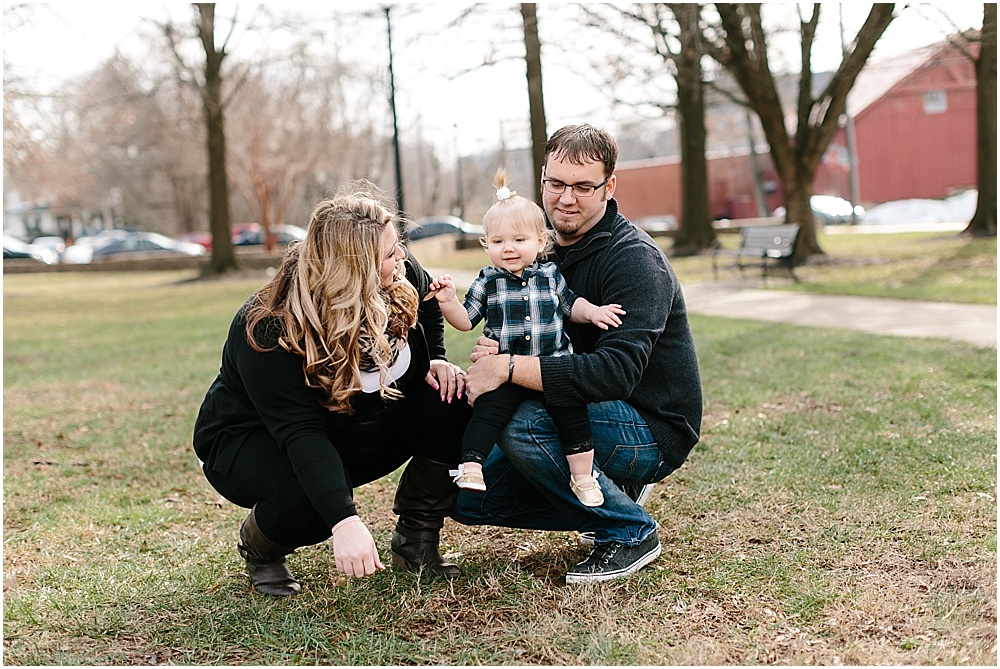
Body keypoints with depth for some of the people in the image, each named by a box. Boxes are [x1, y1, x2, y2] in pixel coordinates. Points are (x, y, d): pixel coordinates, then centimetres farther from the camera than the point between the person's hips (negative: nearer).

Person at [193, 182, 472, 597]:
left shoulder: (401, 277, -14)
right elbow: (300, 433, -39)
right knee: (305, 498, -39)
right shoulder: (270, 332, -33)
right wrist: (344, 521, -50)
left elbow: (431, 308, 12)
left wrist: (435, 362, -8)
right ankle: (259, 547, -1)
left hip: (356, 437, 6)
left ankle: (415, 541, -2)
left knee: (452, 403, -17)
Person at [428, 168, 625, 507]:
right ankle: (470, 466, -19)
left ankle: (583, 476, -1)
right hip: (505, 371, -1)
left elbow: (570, 304, 21)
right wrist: (448, 301, -12)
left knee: (572, 409, -14)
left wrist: (593, 311, 4)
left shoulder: (551, 275, 8)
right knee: (489, 408, -22)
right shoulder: (488, 282, 5)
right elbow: (465, 320, 5)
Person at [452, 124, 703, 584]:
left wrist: (509, 368, -35)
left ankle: (630, 533, -11)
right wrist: (491, 356, -19)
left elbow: (617, 370, -32)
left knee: (521, 423, -31)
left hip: (653, 431, -8)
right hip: (581, 417, 8)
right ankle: (612, 495, 13)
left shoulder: (635, 260, -19)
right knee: (468, 497, 2)